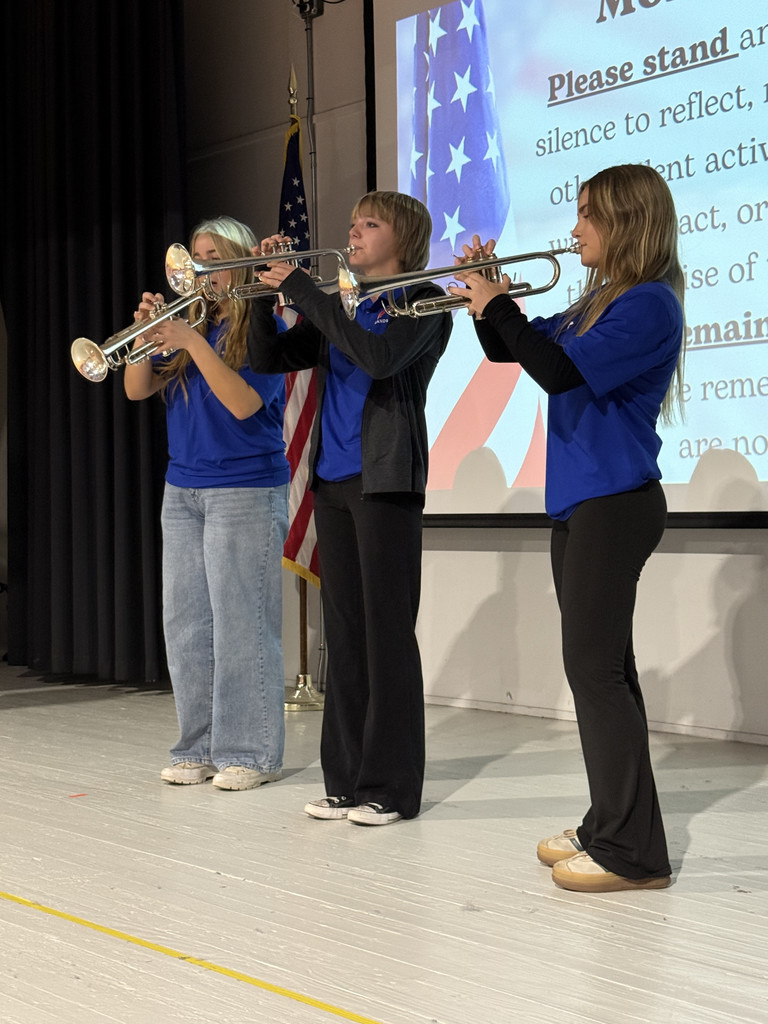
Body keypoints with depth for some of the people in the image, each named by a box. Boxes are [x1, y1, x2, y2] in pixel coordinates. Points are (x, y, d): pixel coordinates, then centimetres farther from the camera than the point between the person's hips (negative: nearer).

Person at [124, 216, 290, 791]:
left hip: (246, 493, -7)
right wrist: (146, 331, -10)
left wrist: (193, 344, -23)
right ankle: (200, 747, 18)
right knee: (185, 623, 8)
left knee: (240, 624, -5)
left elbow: (243, 404, -18)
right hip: (183, 490, 7)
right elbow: (137, 388, 5)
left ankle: (250, 752, 4)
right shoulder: (187, 322, 13)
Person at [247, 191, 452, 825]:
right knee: (345, 634, 9)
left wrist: (301, 288, -16)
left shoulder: (423, 300, -1)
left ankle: (392, 787, 2)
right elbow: (269, 359, 17)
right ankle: (347, 779, 16)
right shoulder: (340, 307, 19)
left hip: (385, 480, -7)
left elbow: (379, 357, -20)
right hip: (332, 481, 7)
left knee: (387, 634, -5)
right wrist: (264, 291, 2)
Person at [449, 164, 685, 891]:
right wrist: (485, 301, 4)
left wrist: (497, 305, -14)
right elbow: (512, 350, 22)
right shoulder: (597, 303, 17)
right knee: (599, 668, 12)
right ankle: (609, 827, 21)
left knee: (594, 668, -10)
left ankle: (632, 852, -4)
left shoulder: (648, 304, -13)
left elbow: (560, 372, -24)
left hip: (615, 503, -10)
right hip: (579, 503, 10)